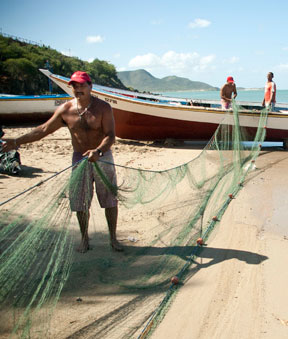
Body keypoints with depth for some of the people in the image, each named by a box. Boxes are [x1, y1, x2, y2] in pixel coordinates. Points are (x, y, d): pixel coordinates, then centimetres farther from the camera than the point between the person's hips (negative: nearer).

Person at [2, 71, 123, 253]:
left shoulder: (103, 107, -11)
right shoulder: (65, 110, -4)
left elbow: (110, 135, -18)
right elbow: (44, 129, 3)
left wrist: (97, 151, -37)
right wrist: (18, 141, 0)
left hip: (103, 157, -2)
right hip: (80, 158, 2)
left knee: (110, 199, 4)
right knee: (80, 202, 4)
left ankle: (113, 238, 19)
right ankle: (85, 239, 23)